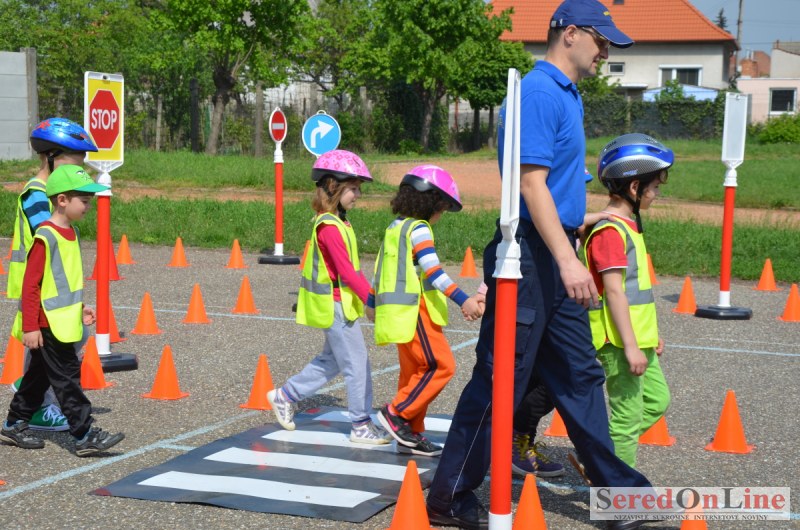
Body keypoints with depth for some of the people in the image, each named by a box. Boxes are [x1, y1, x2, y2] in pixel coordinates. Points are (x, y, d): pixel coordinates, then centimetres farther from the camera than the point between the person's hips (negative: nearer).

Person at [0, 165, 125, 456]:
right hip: (49, 324, -9)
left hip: (63, 323, 9)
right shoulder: (45, 237, -17)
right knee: (67, 379, -5)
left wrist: (79, 308, 18)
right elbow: (30, 285, -18)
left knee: (39, 375, 17)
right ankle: (85, 435, -2)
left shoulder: (71, 233, 11)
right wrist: (30, 327, -19)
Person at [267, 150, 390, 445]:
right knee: (357, 364, -2)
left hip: (340, 304, 10)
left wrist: (367, 296, 14)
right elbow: (346, 271, -23)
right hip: (336, 306, -10)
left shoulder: (335, 223, 11)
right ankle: (361, 426, 6)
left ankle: (286, 396, 31)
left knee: (331, 360, 21)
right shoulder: (330, 227, -20)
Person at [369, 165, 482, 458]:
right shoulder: (419, 229, -12)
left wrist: (372, 302, 33)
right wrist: (463, 300, -27)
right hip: (414, 309, -10)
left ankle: (411, 435, 16)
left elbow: (380, 267, 23)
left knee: (414, 370, 13)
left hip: (397, 310, 10)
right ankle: (397, 412, -5)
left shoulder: (395, 227, 16)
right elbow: (433, 271, -22)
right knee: (441, 365, -6)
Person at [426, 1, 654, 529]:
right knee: (501, 381, -3)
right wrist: (567, 261, -26)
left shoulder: (567, 94, 17)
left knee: (579, 375, 13)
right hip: (530, 255, -10)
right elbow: (531, 184, -22)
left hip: (558, 256, 10)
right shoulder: (539, 92, -14)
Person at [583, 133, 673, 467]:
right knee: (628, 413, -3)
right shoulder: (610, 231, -17)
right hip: (619, 340, -10)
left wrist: (650, 334, 24)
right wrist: (631, 346, -23)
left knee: (656, 400, 17)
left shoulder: (628, 227, 15)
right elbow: (614, 292, -22)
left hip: (637, 338, 10)